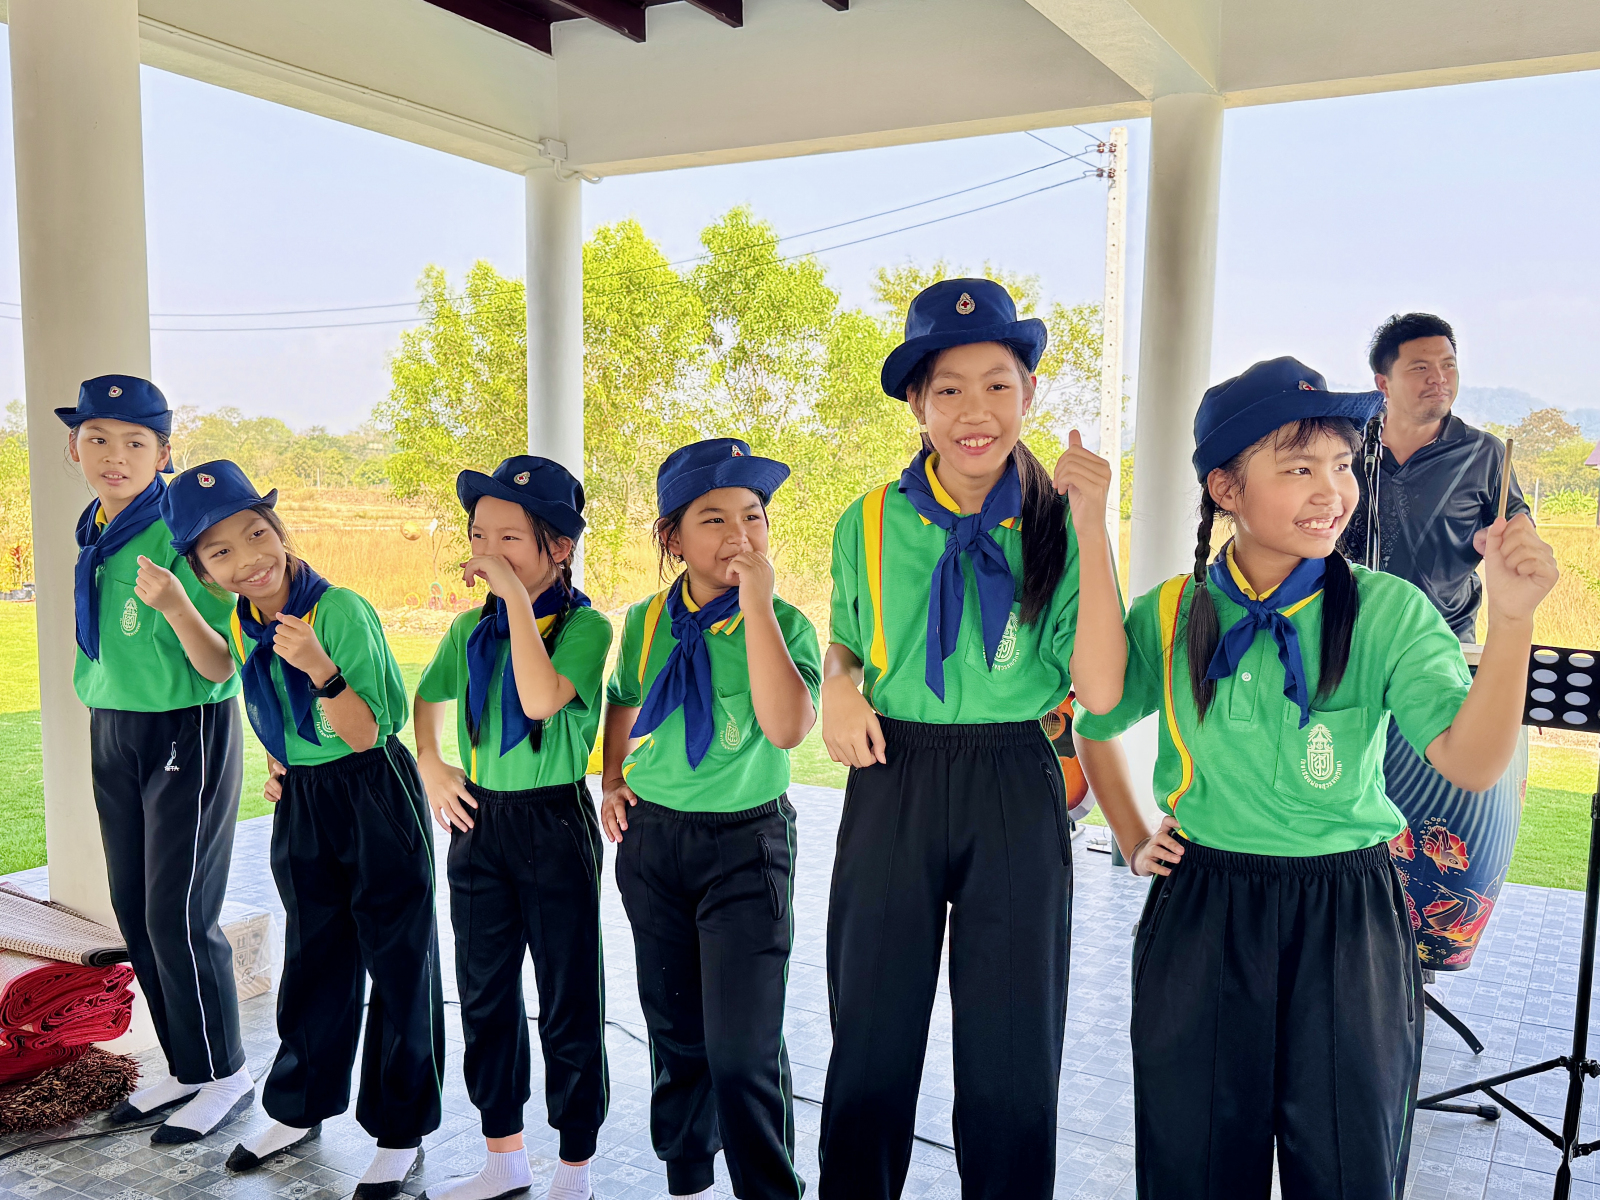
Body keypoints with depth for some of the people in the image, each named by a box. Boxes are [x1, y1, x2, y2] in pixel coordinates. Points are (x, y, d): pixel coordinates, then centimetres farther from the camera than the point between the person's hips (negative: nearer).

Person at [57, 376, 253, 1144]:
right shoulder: (95, 536, 6)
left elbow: (220, 666, -19)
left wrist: (176, 605, -36)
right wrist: (101, 715, 11)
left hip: (187, 734, -8)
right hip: (112, 734, 8)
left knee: (179, 915, -3)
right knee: (133, 910, 13)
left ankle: (225, 1075, 16)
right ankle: (184, 1068, 27)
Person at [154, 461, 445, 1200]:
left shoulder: (342, 611, -23)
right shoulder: (244, 620, -1)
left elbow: (365, 735, -23)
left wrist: (320, 669, -37)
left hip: (374, 797, -6)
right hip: (302, 801, 7)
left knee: (398, 960, 4)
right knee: (314, 957, 20)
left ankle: (400, 1132, 20)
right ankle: (299, 1108, 38)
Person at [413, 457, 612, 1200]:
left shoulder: (584, 625, -12)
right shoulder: (472, 626, 5)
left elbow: (541, 700, -29)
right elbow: (429, 697, 22)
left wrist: (517, 597, -27)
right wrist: (430, 764, 7)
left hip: (553, 822, -6)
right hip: (479, 819, 6)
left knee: (568, 1003, 5)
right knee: (484, 994, 16)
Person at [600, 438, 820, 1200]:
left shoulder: (783, 621, -11)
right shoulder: (646, 622, 1)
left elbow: (786, 726, -29)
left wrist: (756, 600, -28)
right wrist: (613, 784, 5)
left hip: (746, 845, -4)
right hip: (652, 840, 4)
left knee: (744, 1048, -4)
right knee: (675, 1031, 17)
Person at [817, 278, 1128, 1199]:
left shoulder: (1058, 527, -3)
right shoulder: (871, 524, 0)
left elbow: (1099, 692, -13)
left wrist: (1091, 532, -18)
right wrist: (840, 687, -7)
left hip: (1017, 796, 0)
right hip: (892, 786, 1)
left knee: (1012, 1061, 11)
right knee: (871, 1046, 12)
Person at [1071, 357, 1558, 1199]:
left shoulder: (1387, 612, -8)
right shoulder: (1168, 616, -4)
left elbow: (1471, 764, -20)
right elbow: (1093, 725, 12)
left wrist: (1511, 618, -31)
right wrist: (1133, 839, 7)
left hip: (1348, 918, 0)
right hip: (1200, 912, 1)